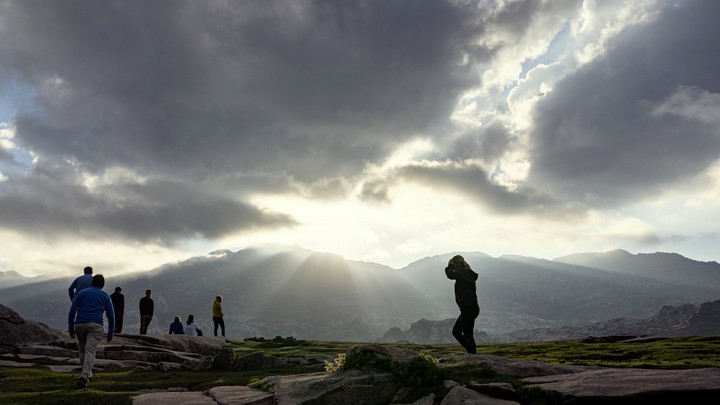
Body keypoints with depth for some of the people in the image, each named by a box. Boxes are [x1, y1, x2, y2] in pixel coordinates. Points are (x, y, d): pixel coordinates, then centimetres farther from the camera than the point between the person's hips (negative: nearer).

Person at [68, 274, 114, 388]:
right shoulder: (105, 296, 12)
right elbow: (111, 315, 7)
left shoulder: (81, 293, 16)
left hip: (80, 324, 2)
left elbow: (72, 311, 8)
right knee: (90, 351, -7)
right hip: (95, 325, -2)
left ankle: (87, 373, 27)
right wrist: (110, 332, 13)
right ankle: (84, 378, -20)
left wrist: (71, 328, 12)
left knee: (82, 348, 21)